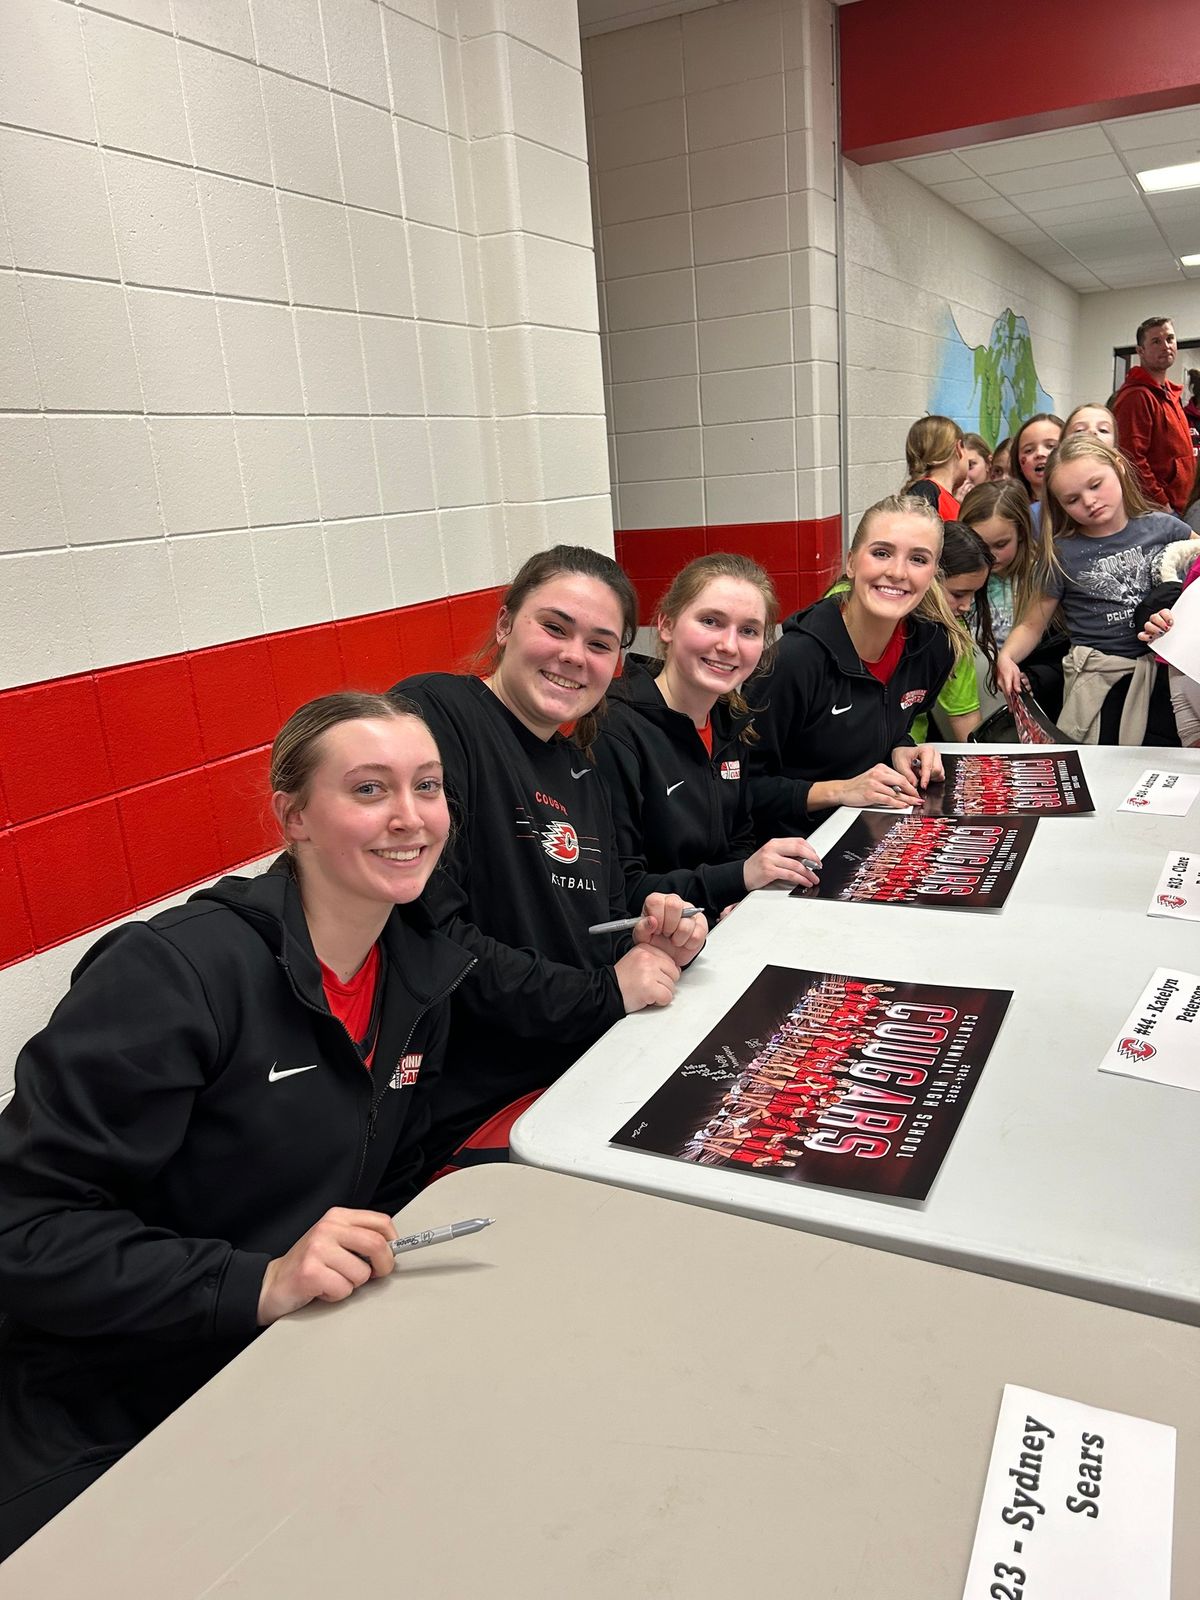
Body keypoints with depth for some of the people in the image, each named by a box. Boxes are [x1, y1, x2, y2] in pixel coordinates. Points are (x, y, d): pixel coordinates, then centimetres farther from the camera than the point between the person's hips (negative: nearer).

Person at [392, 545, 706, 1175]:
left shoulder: (581, 775, 14)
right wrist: (603, 992, -15)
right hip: (469, 1117, -8)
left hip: (589, 1068, 8)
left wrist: (652, 948, -1)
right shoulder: (433, 714, -12)